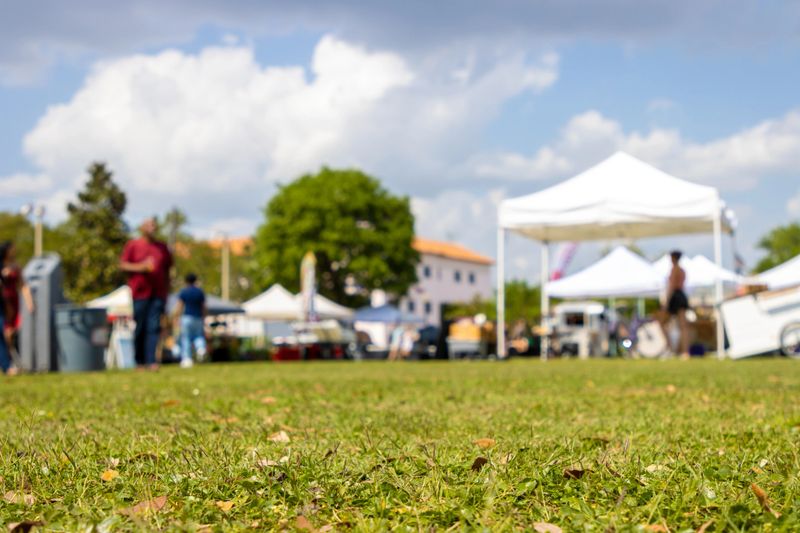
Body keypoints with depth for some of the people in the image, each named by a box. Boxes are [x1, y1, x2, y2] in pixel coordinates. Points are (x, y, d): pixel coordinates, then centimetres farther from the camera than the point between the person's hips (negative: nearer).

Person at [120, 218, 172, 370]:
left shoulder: (162, 247, 15)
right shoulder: (133, 245, 5)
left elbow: (167, 270, 18)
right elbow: (123, 265, 0)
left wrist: (166, 292, 14)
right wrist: (141, 267, -15)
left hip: (158, 294, 2)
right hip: (140, 293, -2)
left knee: (154, 327, -6)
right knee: (139, 328, 1)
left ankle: (151, 361, -10)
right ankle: (139, 361, 11)